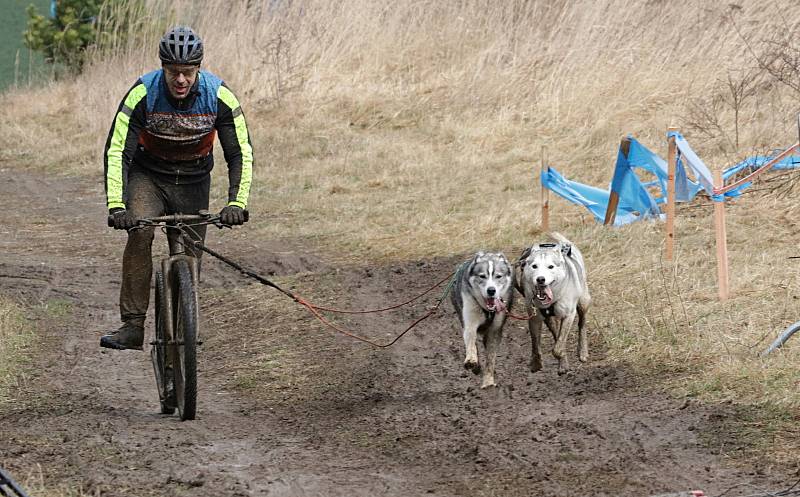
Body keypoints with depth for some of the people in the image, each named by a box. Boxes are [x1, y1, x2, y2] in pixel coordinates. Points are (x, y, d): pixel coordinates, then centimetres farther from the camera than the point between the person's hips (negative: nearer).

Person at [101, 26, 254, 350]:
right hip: (149, 175, -2)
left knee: (189, 259, -2)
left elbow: (241, 154, -18)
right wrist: (116, 205, -38)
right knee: (140, 233, -27)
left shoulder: (219, 97, -21)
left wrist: (236, 203, -32)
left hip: (193, 180, 2)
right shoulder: (143, 94, -25)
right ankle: (132, 326, -25)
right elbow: (116, 151, -26)